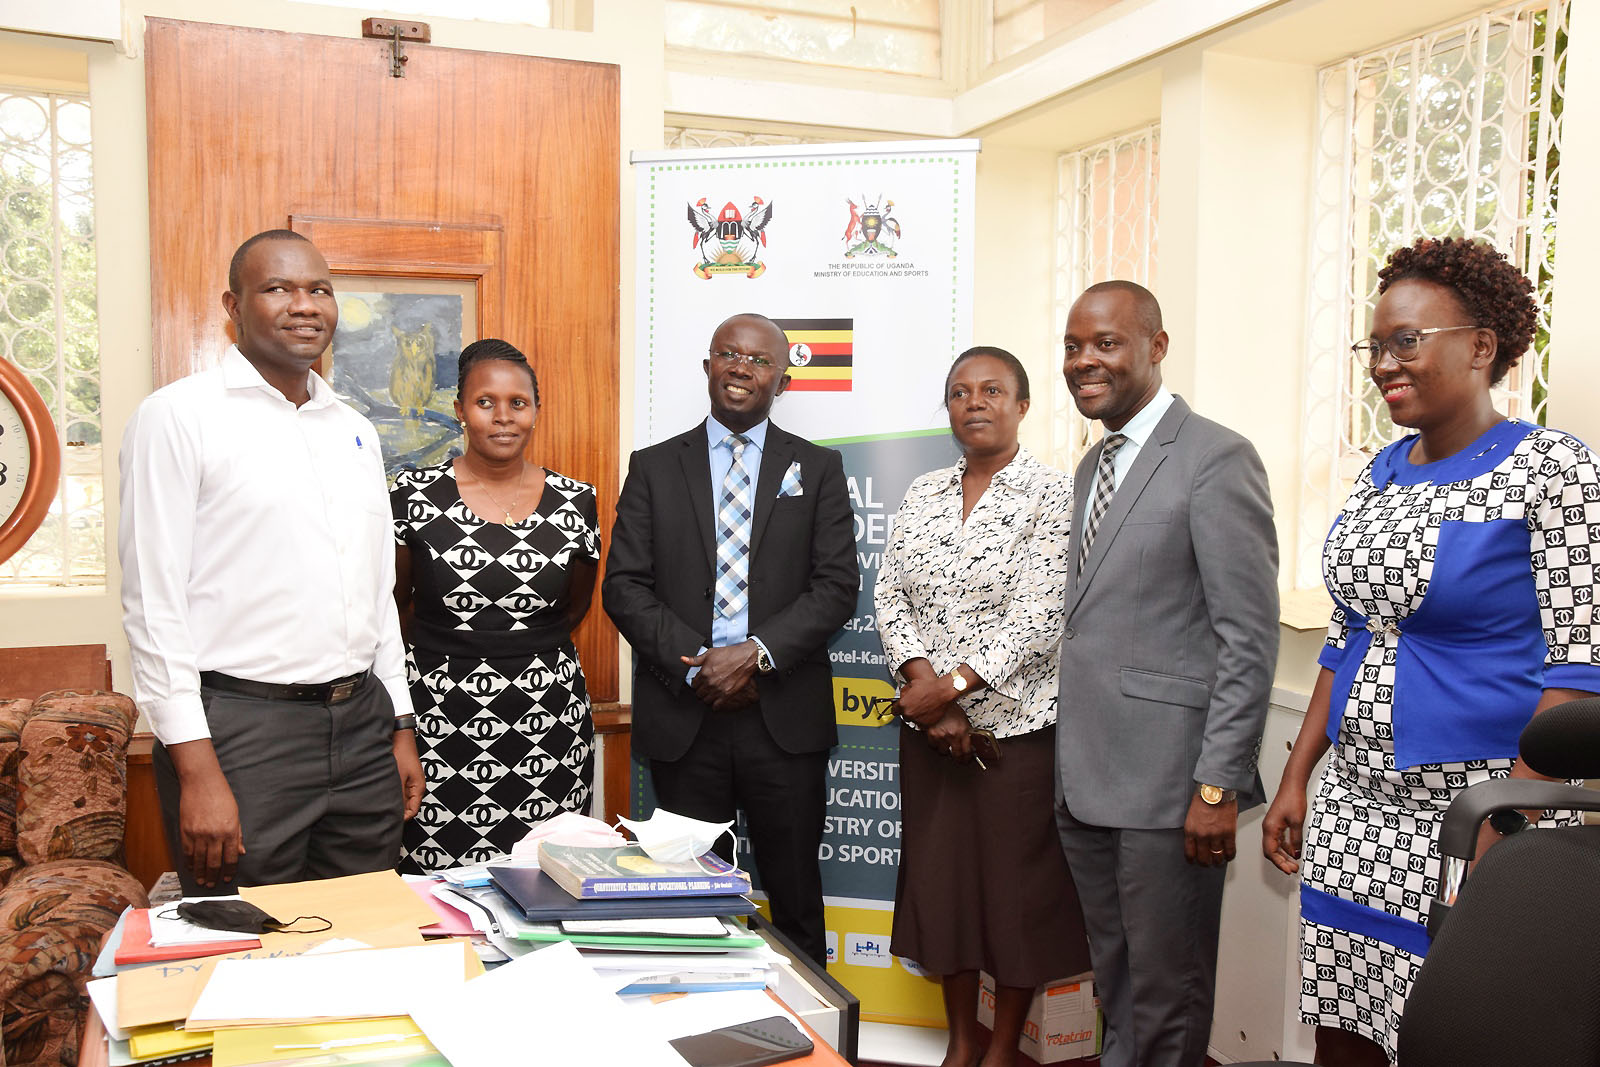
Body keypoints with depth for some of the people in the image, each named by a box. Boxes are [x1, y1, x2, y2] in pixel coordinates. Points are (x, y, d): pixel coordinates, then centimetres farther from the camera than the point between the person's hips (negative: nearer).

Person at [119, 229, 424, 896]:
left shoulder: (355, 431, 15)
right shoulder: (180, 415, -5)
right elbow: (153, 598, -10)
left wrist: (400, 727, 15)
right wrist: (196, 769, -15)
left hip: (362, 723, 6)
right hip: (242, 728, -5)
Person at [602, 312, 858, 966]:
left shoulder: (818, 469, 7)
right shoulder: (654, 468, 8)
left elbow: (837, 585, -1)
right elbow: (624, 586, 1)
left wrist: (757, 652, -14)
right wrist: (695, 663, -11)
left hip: (785, 715, 0)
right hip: (682, 716, 1)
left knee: (795, 894, 8)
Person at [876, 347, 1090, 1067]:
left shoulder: (1053, 495, -8)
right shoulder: (922, 495, 9)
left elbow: (1038, 617, -16)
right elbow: (890, 597, 4)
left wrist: (952, 686, -19)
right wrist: (924, 683, -11)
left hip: (1018, 725, -5)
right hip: (931, 729, 5)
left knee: (1017, 884, 6)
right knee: (938, 875, 12)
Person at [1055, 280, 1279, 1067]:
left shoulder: (1216, 459, -10)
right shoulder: (1092, 466, 16)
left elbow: (1250, 639, -14)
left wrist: (1218, 787, -17)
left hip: (1167, 781, -7)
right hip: (1086, 781, 8)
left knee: (1166, 998, 6)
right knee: (1114, 986, 19)